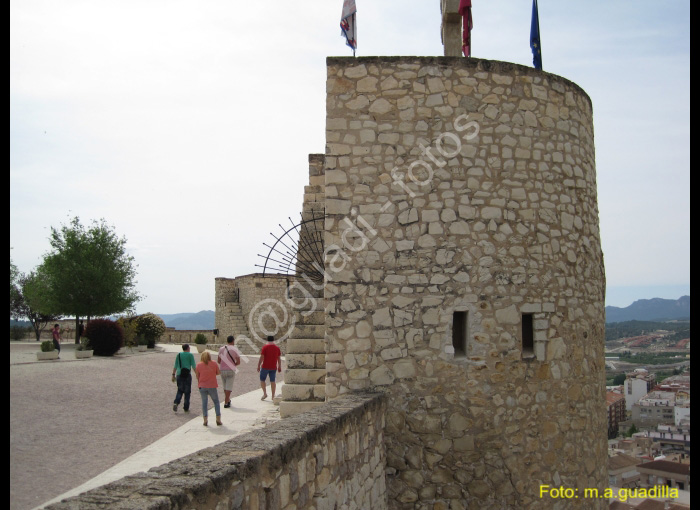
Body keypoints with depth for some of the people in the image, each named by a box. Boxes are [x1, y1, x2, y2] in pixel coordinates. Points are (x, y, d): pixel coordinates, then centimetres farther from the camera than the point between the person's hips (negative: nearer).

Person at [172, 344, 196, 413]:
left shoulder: (178, 355, 9)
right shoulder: (190, 355, -1)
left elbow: (175, 366, 7)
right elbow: (193, 366, -5)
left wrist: (173, 375, 10)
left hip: (179, 374, 3)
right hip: (187, 375, -3)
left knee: (180, 390, 15)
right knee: (187, 392, 7)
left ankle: (176, 403, -9)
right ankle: (186, 408, 9)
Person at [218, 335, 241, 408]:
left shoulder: (221, 349, 3)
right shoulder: (235, 349, -8)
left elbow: (219, 361, 8)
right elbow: (238, 362, -8)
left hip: (222, 370, 4)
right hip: (231, 370, -4)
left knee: (225, 386, 18)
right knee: (229, 387, -2)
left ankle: (228, 400, 30)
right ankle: (226, 403, -7)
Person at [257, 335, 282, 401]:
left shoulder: (265, 347, -9)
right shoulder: (277, 348, 3)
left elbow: (261, 357, -12)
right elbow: (279, 359, 5)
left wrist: (258, 366, -7)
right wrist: (279, 367, 12)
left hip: (265, 367, -3)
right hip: (273, 368, 4)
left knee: (262, 380, 11)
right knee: (272, 381, 8)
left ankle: (265, 393, 2)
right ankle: (273, 396, 7)